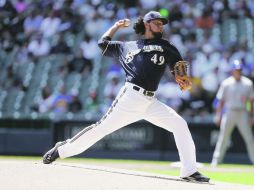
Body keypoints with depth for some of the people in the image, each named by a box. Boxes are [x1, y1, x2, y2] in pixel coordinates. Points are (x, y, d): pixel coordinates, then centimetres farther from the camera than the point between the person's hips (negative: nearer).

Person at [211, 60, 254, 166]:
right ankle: (216, 160, 4)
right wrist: (218, 115, -3)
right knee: (223, 137, 0)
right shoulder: (226, 83, 2)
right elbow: (221, 100, 3)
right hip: (229, 113, -1)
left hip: (242, 113, 1)